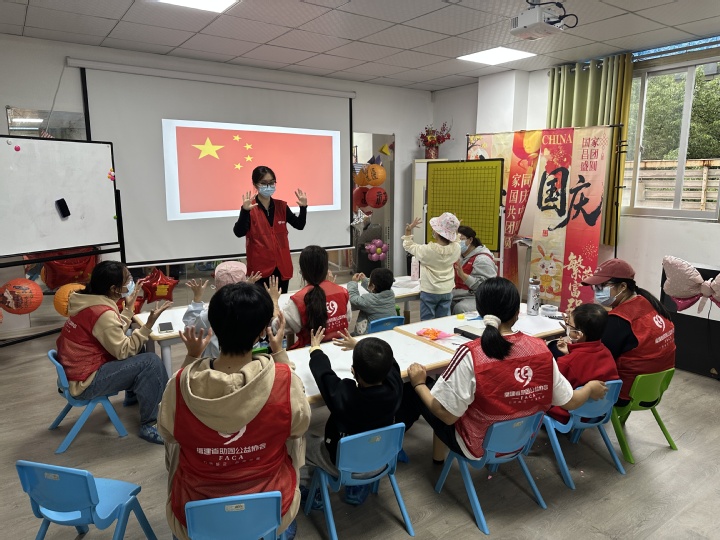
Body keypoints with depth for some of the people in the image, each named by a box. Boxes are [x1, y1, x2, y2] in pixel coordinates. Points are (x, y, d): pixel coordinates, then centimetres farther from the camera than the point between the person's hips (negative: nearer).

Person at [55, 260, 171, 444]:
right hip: (84, 382, -10)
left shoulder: (89, 301, 3)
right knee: (151, 362, -18)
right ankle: (148, 425, -8)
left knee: (137, 347, 19)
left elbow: (117, 336, 8)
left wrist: (129, 308, 9)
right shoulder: (102, 313, -26)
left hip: (76, 370, 10)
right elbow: (123, 351, -20)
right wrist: (149, 324, -24)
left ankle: (133, 395, 34)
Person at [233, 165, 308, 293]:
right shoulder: (250, 208, -8)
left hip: (282, 265, 4)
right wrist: (244, 211, -33)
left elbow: (299, 225, 5)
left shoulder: (281, 206, 7)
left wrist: (303, 207, -12)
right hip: (260, 267, -4)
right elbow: (239, 233, -18)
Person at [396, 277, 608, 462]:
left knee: (414, 389, 13)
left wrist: (419, 384, -8)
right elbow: (569, 401, -4)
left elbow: (447, 415, -23)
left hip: (476, 445, -5)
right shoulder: (540, 348, -16)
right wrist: (591, 388, 17)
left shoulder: (470, 354, -29)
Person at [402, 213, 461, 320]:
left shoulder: (428, 250, -22)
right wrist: (455, 233, 21)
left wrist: (408, 230, -3)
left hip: (429, 292, -4)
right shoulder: (456, 248, -12)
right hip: (447, 291, 4)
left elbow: (408, 246, -7)